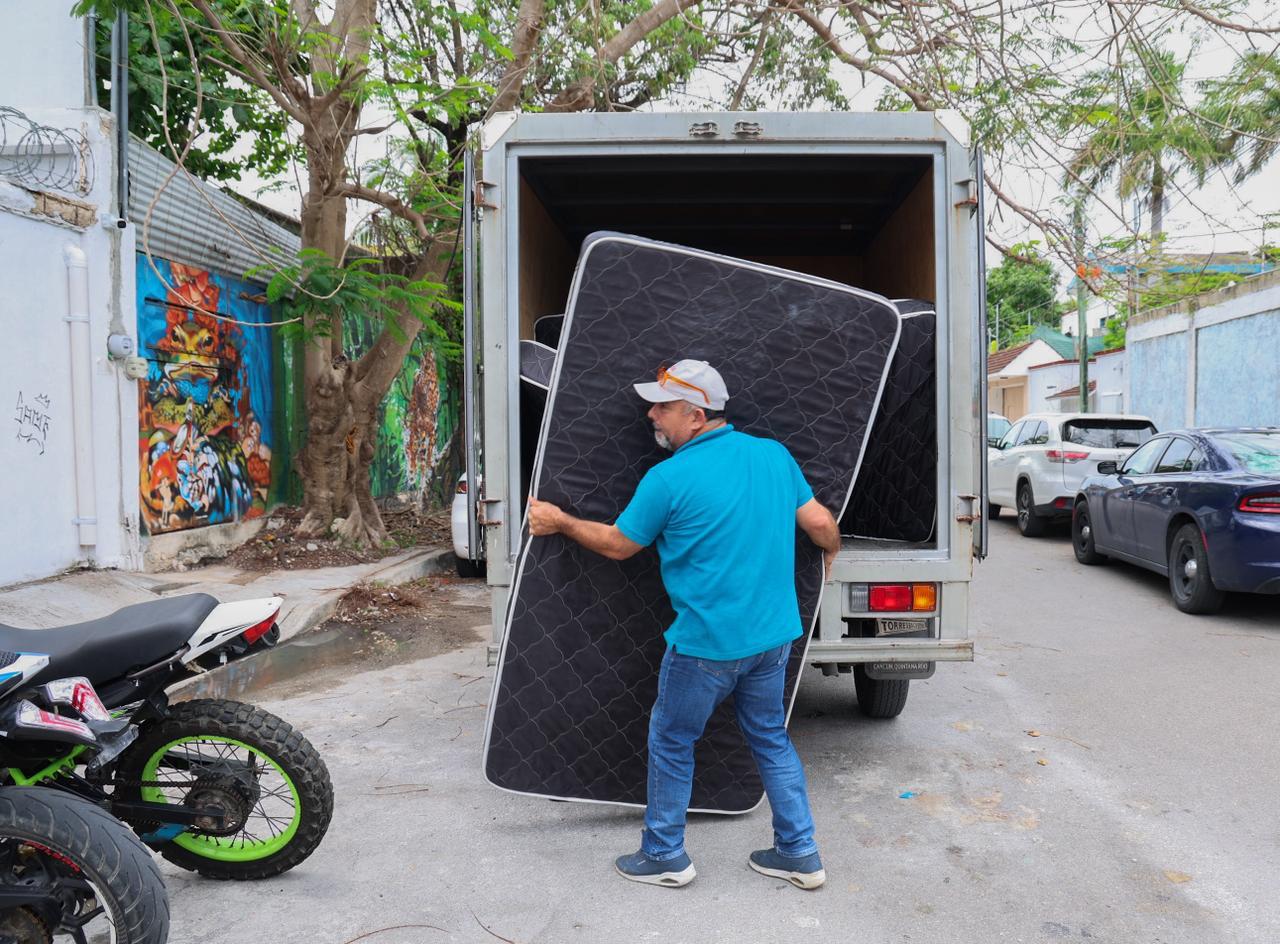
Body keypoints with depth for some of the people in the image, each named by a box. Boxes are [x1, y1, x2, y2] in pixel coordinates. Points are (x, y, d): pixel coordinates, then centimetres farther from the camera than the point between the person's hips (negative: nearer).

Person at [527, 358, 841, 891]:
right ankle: (799, 852, 29)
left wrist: (558, 522, 12)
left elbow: (617, 544, -3)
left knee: (671, 743, 15)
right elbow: (821, 524, 5)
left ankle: (665, 855, 29)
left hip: (706, 644, -6)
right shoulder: (774, 454, 1)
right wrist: (830, 551, 29)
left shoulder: (670, 478, -15)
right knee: (770, 738, 22)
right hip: (773, 634, 6)